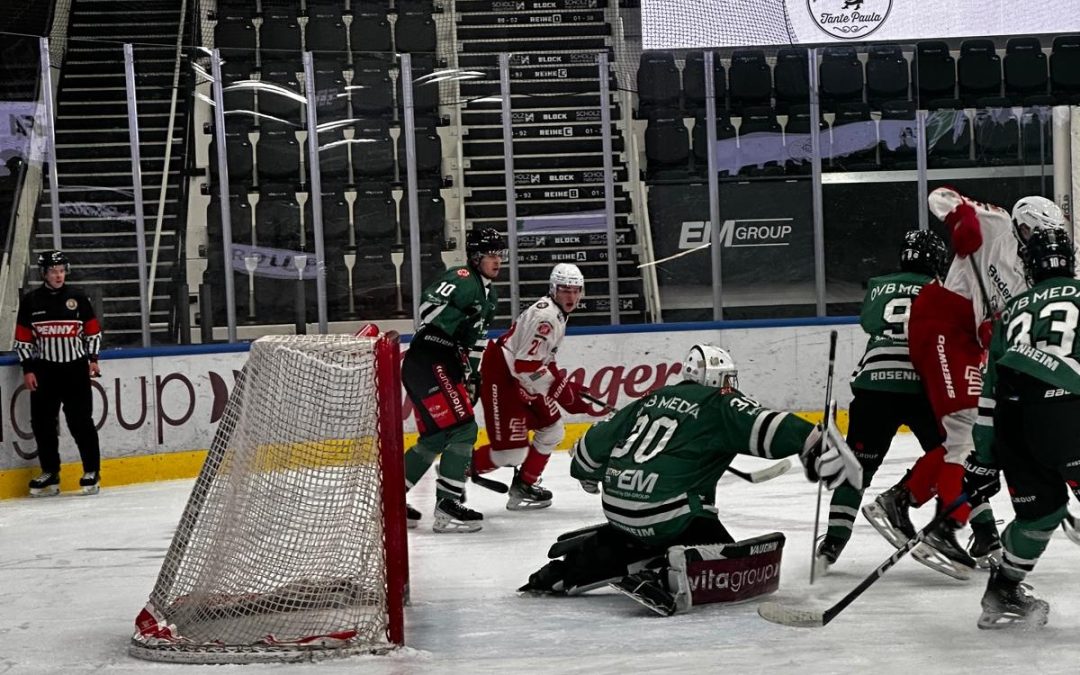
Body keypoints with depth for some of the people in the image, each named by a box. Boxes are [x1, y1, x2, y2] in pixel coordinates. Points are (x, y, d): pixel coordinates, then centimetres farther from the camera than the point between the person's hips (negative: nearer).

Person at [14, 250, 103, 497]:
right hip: (44, 370, 1)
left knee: (80, 421, -3)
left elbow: (93, 331, 9)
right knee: (42, 423, 3)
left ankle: (92, 472, 6)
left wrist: (92, 359, 1)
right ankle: (50, 474, 15)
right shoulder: (30, 301, 2)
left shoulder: (78, 298, 2)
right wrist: (27, 369, -1)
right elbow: (23, 339, 4)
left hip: (75, 368, -1)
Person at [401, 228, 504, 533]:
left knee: (437, 436, 14)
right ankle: (448, 507, -12)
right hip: (428, 361, -10)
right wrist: (462, 325, -29)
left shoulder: (488, 294, 19)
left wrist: (473, 374, 22)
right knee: (463, 428, -14)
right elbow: (429, 306, -26)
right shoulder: (462, 278, -12)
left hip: (446, 365, 10)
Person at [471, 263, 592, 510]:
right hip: (501, 377, -11)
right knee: (512, 451, -12)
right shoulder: (545, 316, -23)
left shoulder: (558, 313, 11)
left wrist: (564, 385, 14)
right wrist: (562, 390, -21)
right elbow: (526, 366, -28)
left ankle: (524, 486, 21)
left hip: (521, 379, 11)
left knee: (551, 429, 12)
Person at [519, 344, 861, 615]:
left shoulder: (655, 398, 19)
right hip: (667, 514, -7)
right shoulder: (722, 405, 2)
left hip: (618, 506, 7)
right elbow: (770, 429, -14)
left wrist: (586, 472, 42)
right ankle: (661, 579, -19)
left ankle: (565, 570, 22)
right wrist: (818, 445, -17)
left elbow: (600, 437, 25)